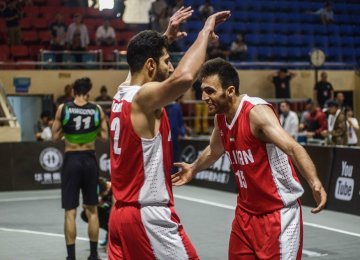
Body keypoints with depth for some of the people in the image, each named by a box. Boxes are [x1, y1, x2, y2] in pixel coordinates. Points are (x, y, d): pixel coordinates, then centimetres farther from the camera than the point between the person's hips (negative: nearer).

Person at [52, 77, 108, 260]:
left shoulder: (63, 109, -5)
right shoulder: (97, 110, -1)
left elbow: (55, 137, -2)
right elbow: (104, 137, 4)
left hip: (71, 160, -2)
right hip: (89, 160, 2)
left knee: (70, 212, 2)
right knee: (92, 210, 13)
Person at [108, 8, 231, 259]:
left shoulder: (122, 95, 10)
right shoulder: (144, 97, -17)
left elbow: (142, 60, 34)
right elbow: (184, 77, -37)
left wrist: (167, 37, 28)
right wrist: (206, 31, -24)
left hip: (122, 213, 9)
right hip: (149, 216, -9)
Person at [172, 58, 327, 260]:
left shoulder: (257, 112, -22)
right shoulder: (220, 117, 2)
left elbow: (293, 148, -35)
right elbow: (214, 151, 25)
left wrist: (314, 182, -52)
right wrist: (194, 169, 42)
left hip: (278, 212, -8)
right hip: (246, 211, 8)